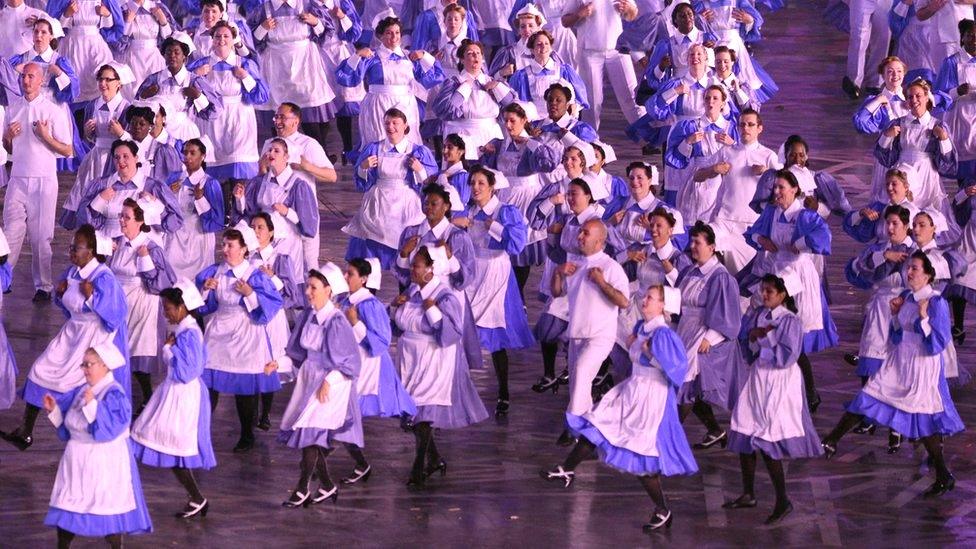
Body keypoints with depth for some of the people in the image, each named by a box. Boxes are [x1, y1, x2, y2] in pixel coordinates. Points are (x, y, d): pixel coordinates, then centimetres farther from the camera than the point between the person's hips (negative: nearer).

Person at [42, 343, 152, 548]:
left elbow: (111, 428, -27)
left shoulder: (114, 394, -15)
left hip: (104, 463, -8)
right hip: (77, 462, 8)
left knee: (108, 514, -3)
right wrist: (54, 410, 1)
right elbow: (67, 427, 17)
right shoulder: (81, 391, 9)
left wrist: (92, 405, -33)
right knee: (65, 513, 9)